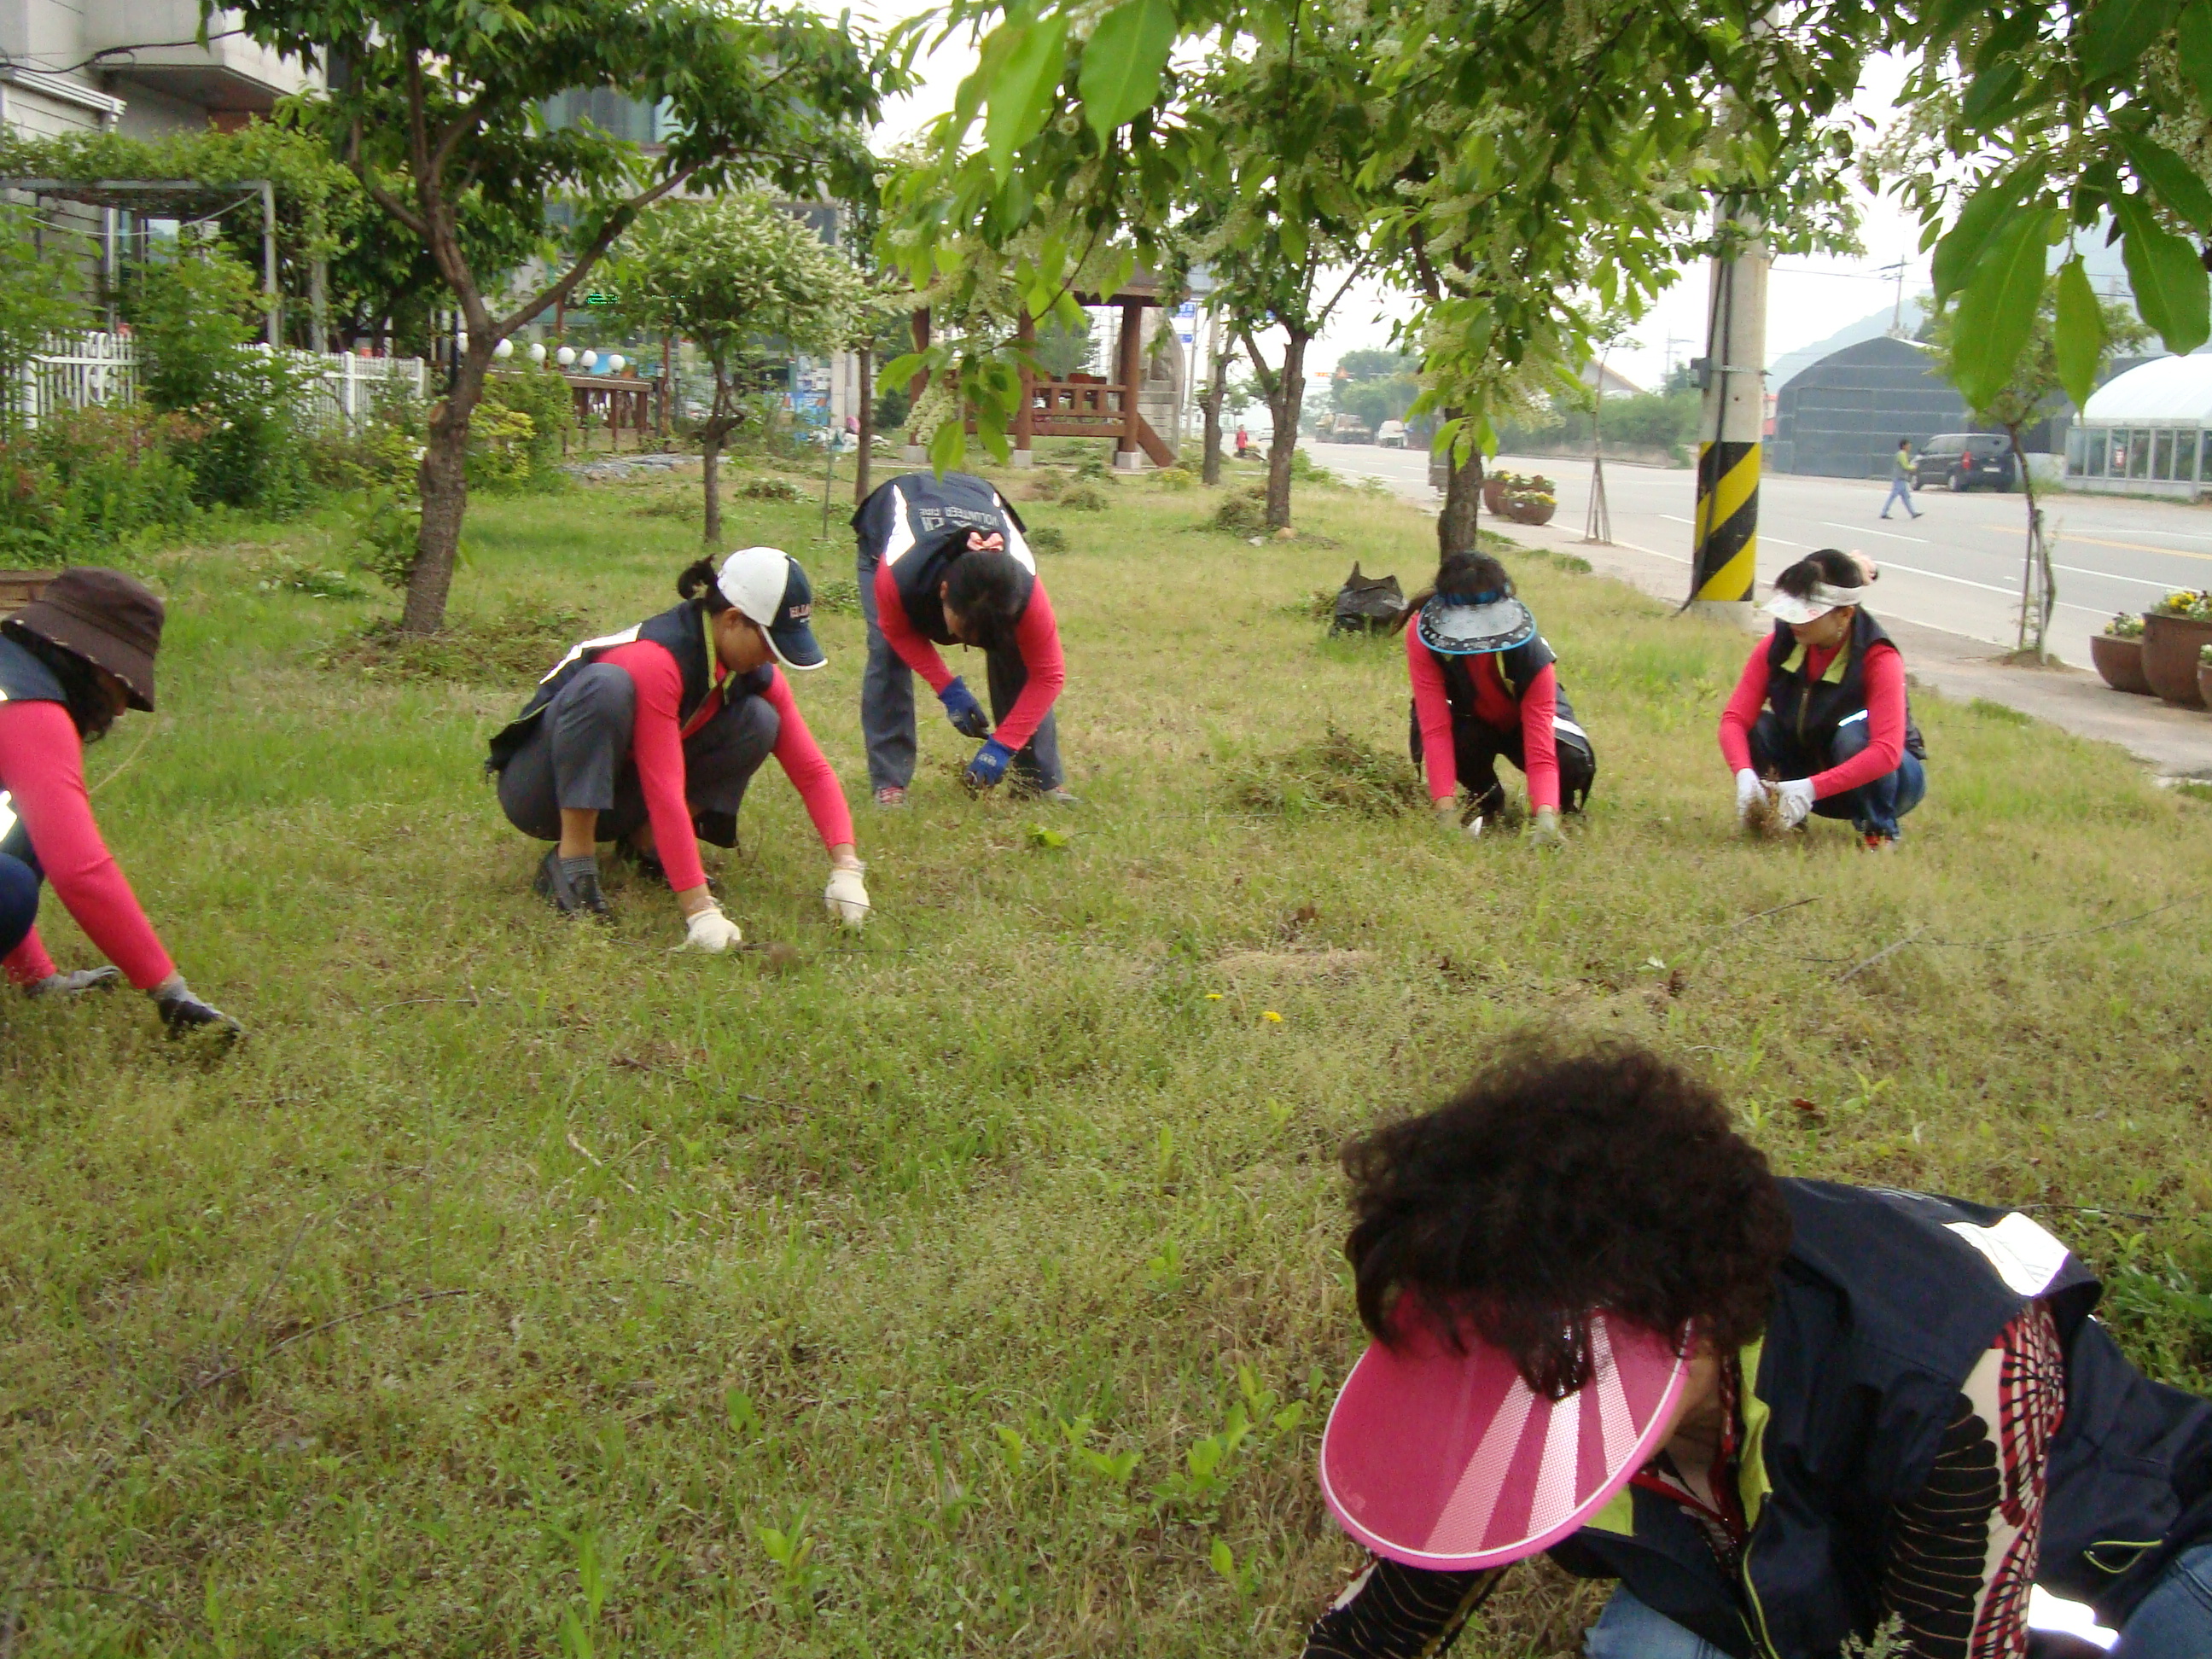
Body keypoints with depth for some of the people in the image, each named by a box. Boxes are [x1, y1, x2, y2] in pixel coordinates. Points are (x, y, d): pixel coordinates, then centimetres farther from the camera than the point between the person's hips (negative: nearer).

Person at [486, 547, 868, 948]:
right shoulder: (656, 659, -30)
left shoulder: (754, 673, -8)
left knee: (759, 720, -14)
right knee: (606, 684, -37)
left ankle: (646, 843, -5)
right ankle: (571, 860, -26)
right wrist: (700, 910, -42)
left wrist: (845, 867, -22)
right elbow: (666, 793, -37)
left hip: (617, 799, 6)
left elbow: (811, 770, -9)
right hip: (539, 790, -6)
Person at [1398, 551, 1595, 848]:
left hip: (1525, 718, -1)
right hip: (1469, 719, 1)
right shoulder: (1424, 635, -35)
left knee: (1574, 764, -30)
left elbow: (1541, 754, -41)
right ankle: (1484, 798, 1)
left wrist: (1545, 820, -58)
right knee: (1461, 741, -35)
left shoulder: (1530, 653, -36)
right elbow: (1435, 728, -39)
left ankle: (1559, 807, 8)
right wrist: (1446, 813, -49)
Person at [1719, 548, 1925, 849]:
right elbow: (1735, 718, -21)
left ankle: (1879, 831, -13)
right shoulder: (1779, 645, -14)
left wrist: (1812, 788, -48)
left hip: (1888, 777, -3)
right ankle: (1779, 818, 0)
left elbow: (1887, 752, -37)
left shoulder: (1880, 660, -26)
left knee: (1853, 731, -34)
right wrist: (1745, 774, -41)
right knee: (1758, 727, -22)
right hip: (1813, 771, 4)